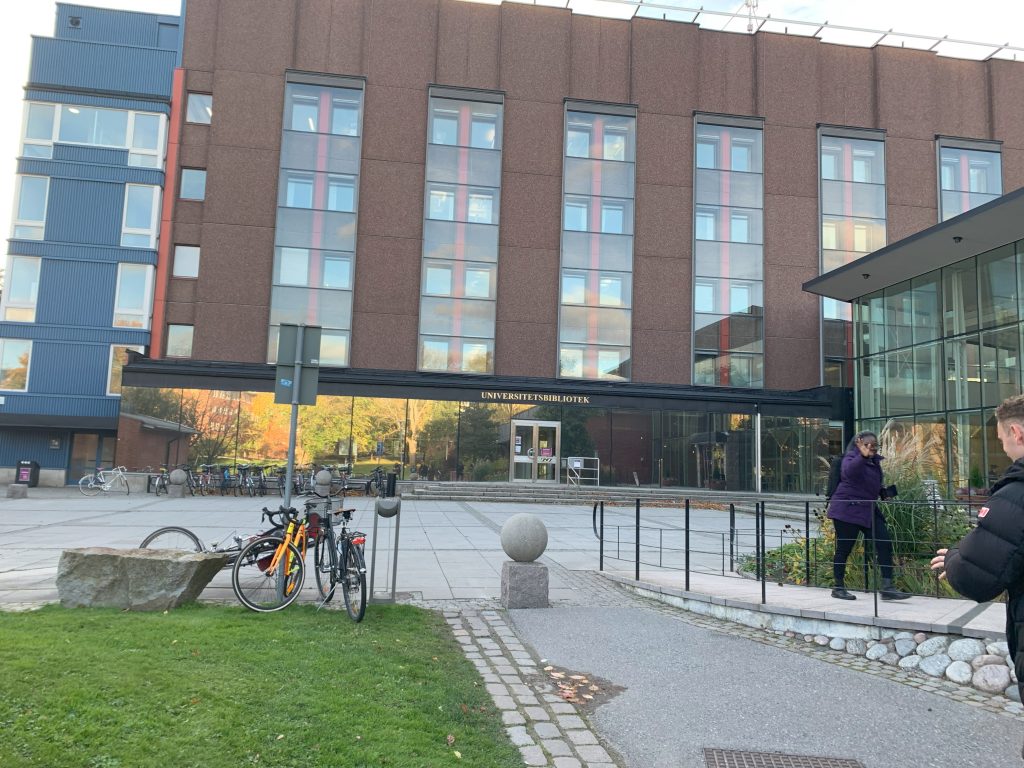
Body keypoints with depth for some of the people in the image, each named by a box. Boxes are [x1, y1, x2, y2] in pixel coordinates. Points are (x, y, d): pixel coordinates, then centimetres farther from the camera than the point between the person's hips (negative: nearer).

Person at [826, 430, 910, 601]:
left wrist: (887, 491, 10)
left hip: (868, 510, 8)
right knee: (844, 549, -1)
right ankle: (839, 588, 12)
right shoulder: (851, 458, -10)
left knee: (885, 544, -4)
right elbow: (849, 471, -36)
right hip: (847, 510, -8)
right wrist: (863, 456, -51)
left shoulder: (875, 461, 14)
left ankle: (887, 587, -1)